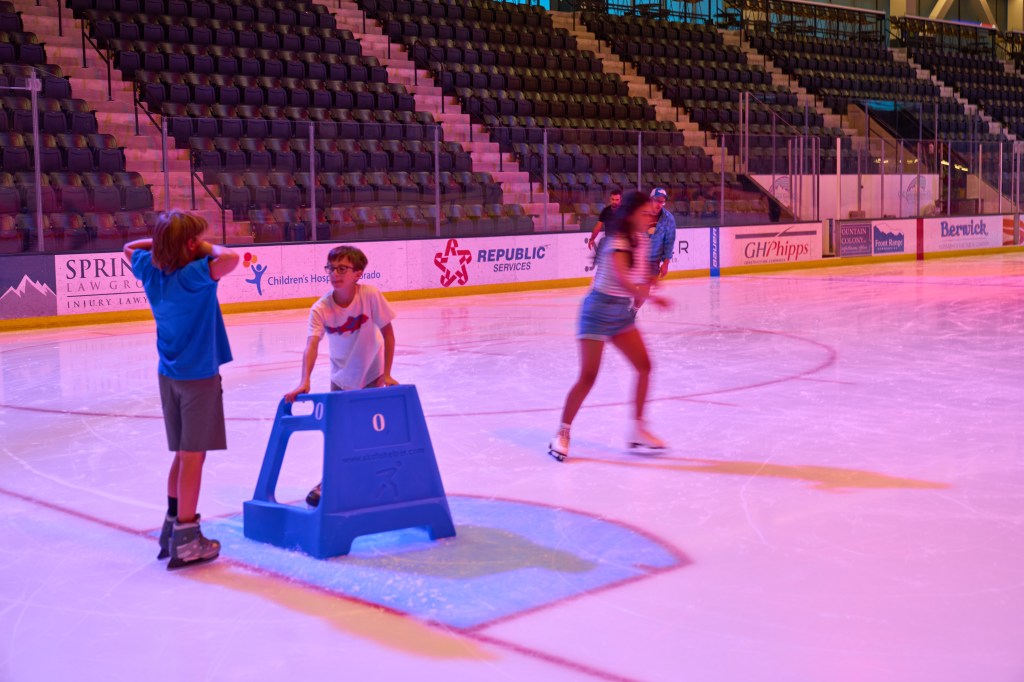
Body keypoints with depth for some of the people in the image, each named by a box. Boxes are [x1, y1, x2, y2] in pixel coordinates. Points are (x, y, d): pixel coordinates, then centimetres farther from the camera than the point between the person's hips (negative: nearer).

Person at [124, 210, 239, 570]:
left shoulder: (151, 270, 0)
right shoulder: (193, 275, -20)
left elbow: (131, 247, 21)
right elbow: (229, 258, -37)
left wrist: (160, 241, 8)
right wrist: (207, 249, -16)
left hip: (169, 375, 7)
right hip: (199, 376, -7)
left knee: (183, 454, 18)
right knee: (194, 455, -2)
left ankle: (173, 524, 25)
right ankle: (186, 539, 0)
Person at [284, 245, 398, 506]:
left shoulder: (371, 295, -25)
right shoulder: (321, 308, -23)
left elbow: (387, 332, -16)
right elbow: (312, 345, -33)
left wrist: (386, 374, -15)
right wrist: (304, 382, -47)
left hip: (371, 374, -1)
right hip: (341, 377, 1)